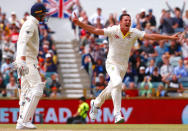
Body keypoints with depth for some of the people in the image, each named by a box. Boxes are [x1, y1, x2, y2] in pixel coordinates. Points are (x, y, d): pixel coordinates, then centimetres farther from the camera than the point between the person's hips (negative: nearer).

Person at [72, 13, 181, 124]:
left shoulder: (134, 33, -8)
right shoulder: (113, 31, -14)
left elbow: (151, 36, -11)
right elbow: (94, 30, -18)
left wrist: (170, 37, -17)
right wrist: (78, 23, -29)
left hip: (124, 66, 4)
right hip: (112, 63, -4)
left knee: (112, 88, 17)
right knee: (117, 82, -29)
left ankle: (96, 104, 46)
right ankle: (117, 114, -29)